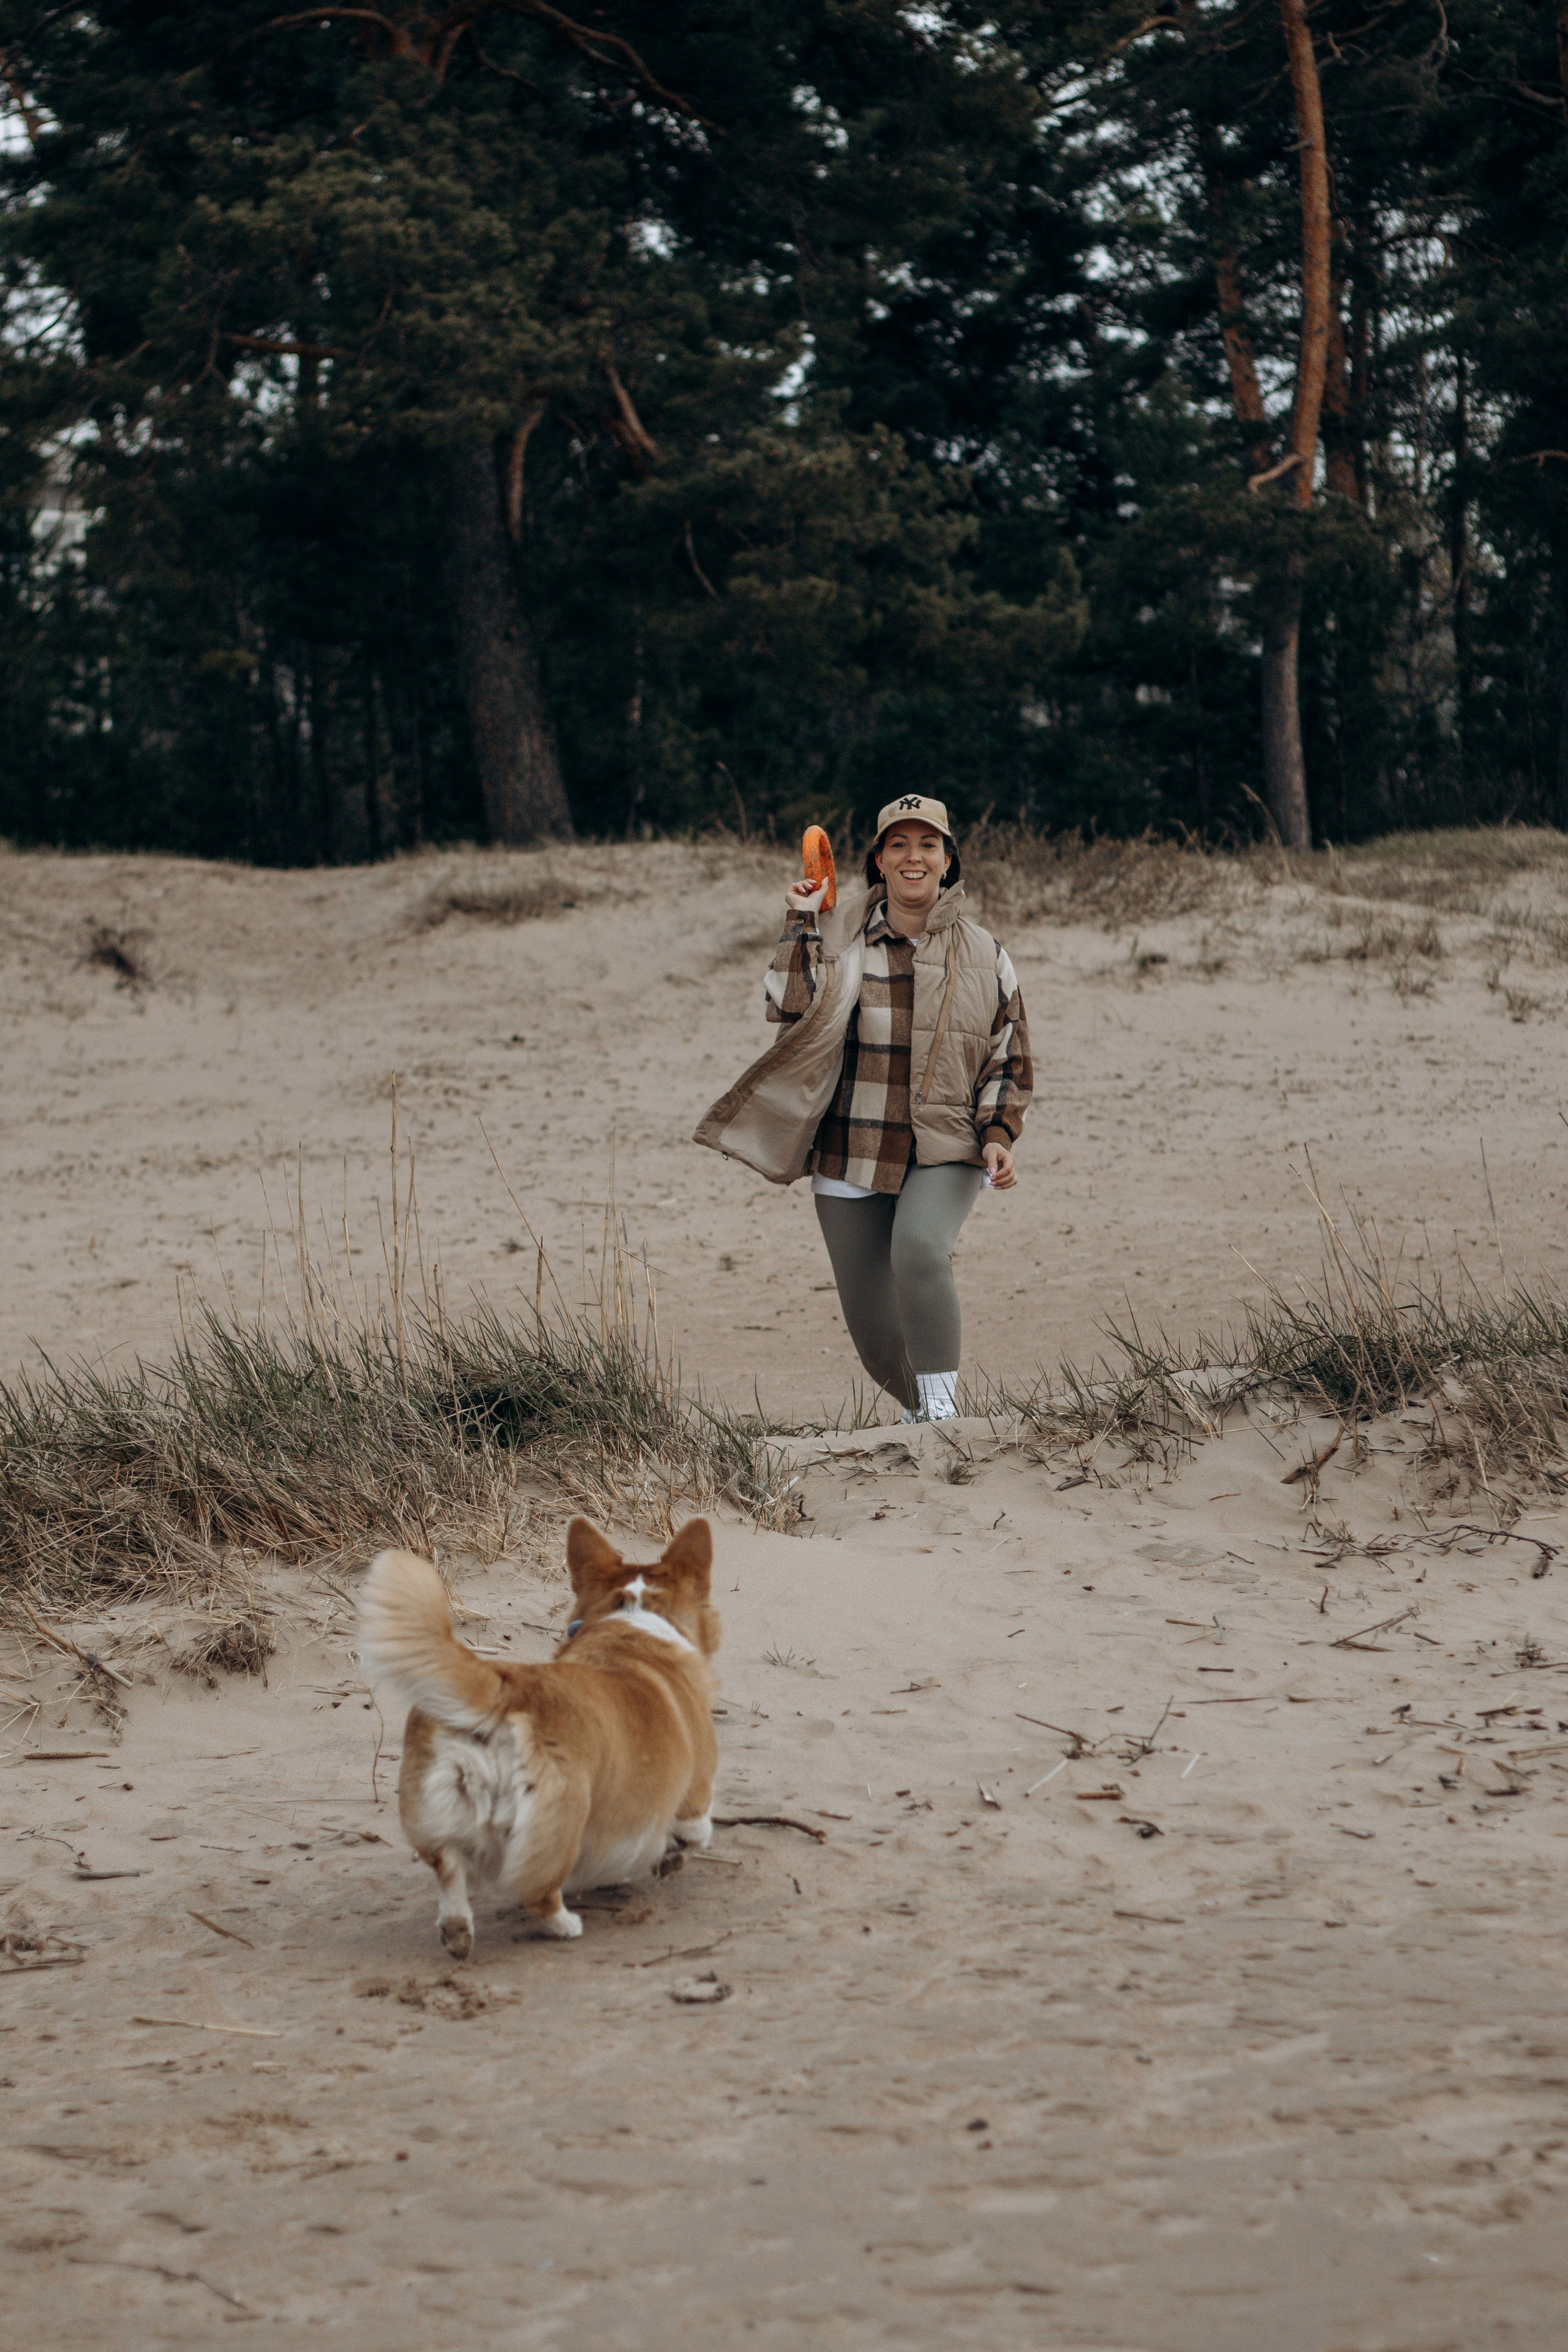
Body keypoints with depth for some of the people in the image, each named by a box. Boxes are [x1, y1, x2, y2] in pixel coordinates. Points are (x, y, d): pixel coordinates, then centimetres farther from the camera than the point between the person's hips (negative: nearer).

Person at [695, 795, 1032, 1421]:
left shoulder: (982, 955, 6)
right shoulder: (840, 932, 3)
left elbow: (1008, 1060, 11)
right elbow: (792, 1007, -12)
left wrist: (999, 1135, -3)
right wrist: (802, 925, -11)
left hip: (945, 1149, -1)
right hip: (851, 1156, 1)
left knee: (919, 1249, -32)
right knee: (870, 1323, 4)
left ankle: (941, 1408, -22)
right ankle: (916, 1410, 33)